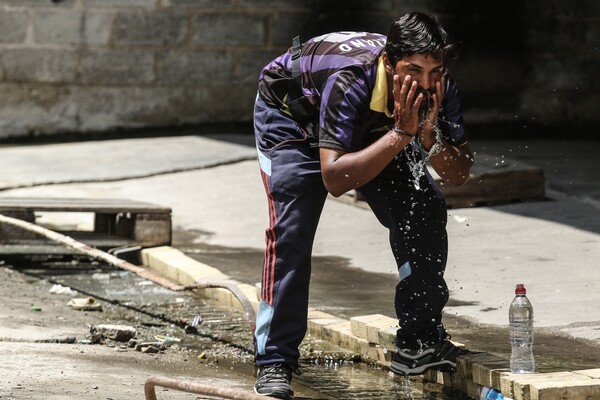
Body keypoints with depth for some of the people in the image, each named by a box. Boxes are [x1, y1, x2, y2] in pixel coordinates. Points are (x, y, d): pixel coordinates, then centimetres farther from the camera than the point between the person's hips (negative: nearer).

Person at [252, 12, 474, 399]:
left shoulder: (440, 88, -28)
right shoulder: (351, 80, -44)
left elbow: (458, 174, -23)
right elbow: (334, 179, -47)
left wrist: (428, 133, -41)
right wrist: (401, 134, -51)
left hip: (373, 126, 5)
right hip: (292, 112, -5)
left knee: (426, 211, -9)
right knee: (291, 230, -22)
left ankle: (419, 341, 5)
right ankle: (275, 362, -16)